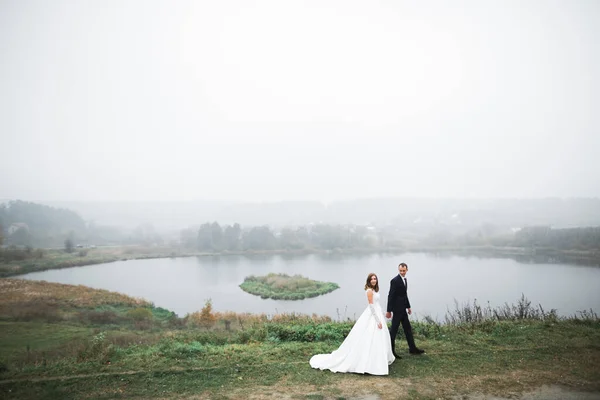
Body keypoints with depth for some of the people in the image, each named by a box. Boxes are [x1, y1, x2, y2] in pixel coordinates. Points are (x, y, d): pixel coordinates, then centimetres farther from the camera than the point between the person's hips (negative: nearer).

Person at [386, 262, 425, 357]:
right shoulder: (395, 280, -17)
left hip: (402, 309, 9)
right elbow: (391, 296, -18)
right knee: (394, 329, -1)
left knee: (407, 328, 15)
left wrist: (408, 307, 20)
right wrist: (388, 311, -18)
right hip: (397, 308, -9)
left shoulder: (405, 279, 10)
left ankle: (412, 348, 25)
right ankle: (391, 350, 6)